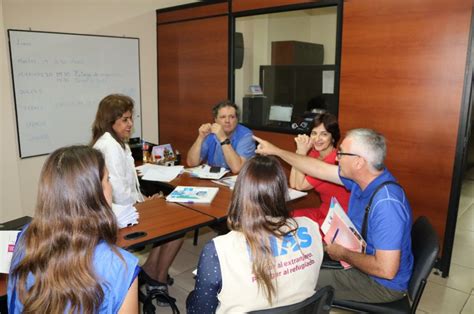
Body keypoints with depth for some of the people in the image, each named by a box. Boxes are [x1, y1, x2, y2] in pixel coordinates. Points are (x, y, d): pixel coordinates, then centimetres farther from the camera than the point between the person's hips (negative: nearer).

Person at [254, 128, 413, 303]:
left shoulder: (386, 204, -35)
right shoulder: (364, 177, -8)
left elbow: (387, 270, -34)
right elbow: (319, 168, 3)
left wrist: (343, 254, -19)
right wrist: (276, 151, 7)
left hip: (383, 283, -8)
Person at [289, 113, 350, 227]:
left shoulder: (336, 160, -23)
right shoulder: (314, 153, 0)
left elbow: (300, 185, -19)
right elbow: (293, 184, -7)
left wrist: (302, 152, -17)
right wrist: (299, 150, -11)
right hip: (323, 212, 7)